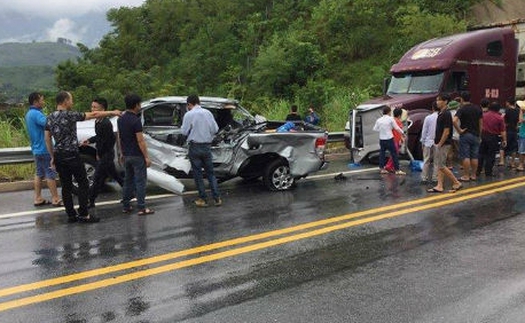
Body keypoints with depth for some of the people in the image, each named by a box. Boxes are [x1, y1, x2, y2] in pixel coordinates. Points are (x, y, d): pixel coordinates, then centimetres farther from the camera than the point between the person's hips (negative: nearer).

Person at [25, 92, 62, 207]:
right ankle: (55, 199, 1)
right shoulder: (36, 114, -19)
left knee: (39, 174, 13)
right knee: (50, 174, -4)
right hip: (44, 149, -10)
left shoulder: (29, 114, 14)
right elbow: (48, 123, -35)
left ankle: (37, 199, 16)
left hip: (36, 149, 10)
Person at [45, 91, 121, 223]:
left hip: (58, 156, 7)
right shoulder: (69, 115, -13)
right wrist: (112, 112, 0)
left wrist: (53, 157, 18)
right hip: (71, 155, -7)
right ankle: (83, 214, 0)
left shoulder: (50, 118, 8)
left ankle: (71, 215, 13)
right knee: (83, 183, 1)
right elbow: (93, 115, -9)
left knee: (66, 186, 9)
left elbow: (47, 139, 12)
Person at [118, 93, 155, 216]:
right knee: (140, 181, -2)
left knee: (128, 180, 14)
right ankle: (141, 208, 0)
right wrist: (146, 157, -15)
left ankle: (126, 206, 18)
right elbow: (140, 141, -19)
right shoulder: (136, 120, -18)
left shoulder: (121, 119, 7)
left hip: (126, 155, 8)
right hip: (137, 156, -8)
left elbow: (119, 137, 13)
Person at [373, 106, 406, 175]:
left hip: (382, 139, 5)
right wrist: (402, 133, 11)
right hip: (389, 139, -5)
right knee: (394, 154, 0)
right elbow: (397, 128, -3)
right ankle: (397, 170, 1)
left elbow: (375, 129, 9)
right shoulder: (391, 119, -9)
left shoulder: (379, 120, 3)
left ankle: (381, 168, 17)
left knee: (382, 154, 13)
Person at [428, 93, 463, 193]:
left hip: (443, 144, -10)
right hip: (439, 144, 10)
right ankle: (439, 186, 12)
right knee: (439, 165, 9)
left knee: (441, 166, -7)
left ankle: (456, 183, 3)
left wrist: (439, 144, -17)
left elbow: (446, 132, -21)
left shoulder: (446, 114, -18)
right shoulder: (441, 113, 12)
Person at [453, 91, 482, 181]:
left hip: (465, 134, -5)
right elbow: (481, 123, 10)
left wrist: (459, 130, -15)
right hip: (475, 135, 5)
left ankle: (466, 176, -2)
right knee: (474, 156, 9)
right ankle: (473, 175, 14)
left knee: (465, 156, -3)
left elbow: (454, 121, -27)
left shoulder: (462, 109, -9)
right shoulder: (477, 108, 7)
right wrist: (479, 134, 17)